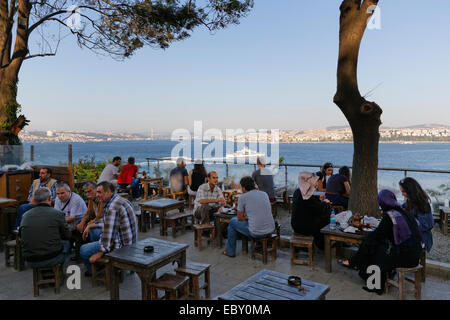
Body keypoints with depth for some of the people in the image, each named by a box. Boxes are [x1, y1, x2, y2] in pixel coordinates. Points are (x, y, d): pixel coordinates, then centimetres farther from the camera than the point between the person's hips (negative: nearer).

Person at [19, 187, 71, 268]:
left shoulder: (26, 215, 0)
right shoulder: (58, 214, -12)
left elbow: (20, 235, 16)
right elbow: (67, 236, 0)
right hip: (51, 260, -4)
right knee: (65, 243, 27)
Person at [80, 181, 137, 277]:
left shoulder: (112, 208, -25)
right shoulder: (120, 200, 7)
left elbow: (109, 234, -24)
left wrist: (100, 253, -15)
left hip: (122, 246, -10)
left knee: (83, 250, -5)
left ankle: (93, 272, 22)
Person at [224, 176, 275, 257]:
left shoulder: (243, 197, -5)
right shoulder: (265, 194, 10)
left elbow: (240, 218, 3)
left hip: (256, 233, -5)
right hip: (271, 230, 6)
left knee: (232, 222, 18)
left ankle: (230, 251, 28)